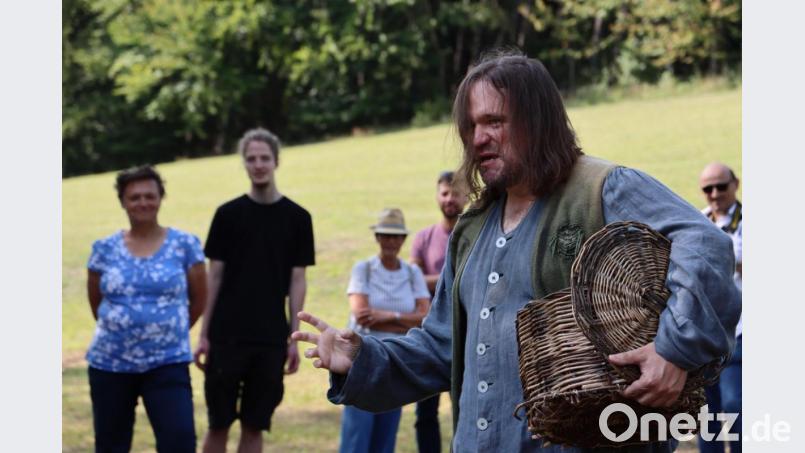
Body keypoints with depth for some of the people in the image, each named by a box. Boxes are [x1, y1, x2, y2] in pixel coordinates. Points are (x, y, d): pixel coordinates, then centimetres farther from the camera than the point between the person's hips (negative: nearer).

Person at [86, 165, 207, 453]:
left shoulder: (185, 245, -2)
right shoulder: (105, 249, 3)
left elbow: (198, 300, 7)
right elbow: (96, 302, 14)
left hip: (168, 363, -2)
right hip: (110, 364, 2)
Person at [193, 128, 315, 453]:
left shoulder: (297, 218, 4)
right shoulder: (228, 214, 3)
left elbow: (297, 280, 4)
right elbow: (214, 277, 4)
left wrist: (294, 338, -1)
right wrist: (204, 334, 0)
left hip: (271, 340, 1)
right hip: (226, 337, 0)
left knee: (255, 425, 4)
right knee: (218, 422, 2)